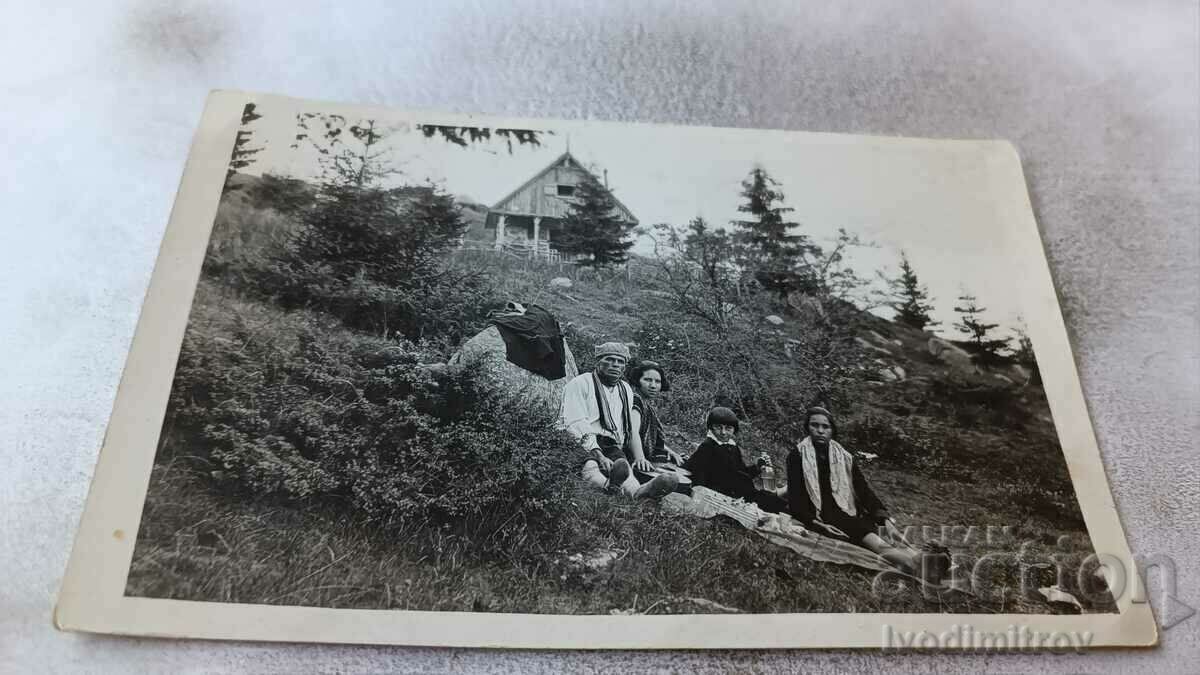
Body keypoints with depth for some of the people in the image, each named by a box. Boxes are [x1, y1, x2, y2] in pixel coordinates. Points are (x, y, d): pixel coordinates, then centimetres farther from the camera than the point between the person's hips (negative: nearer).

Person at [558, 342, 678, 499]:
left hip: (611, 447, 4)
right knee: (589, 466, -41)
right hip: (581, 445, -4)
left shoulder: (625, 390, 25)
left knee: (621, 463, -34)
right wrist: (599, 456, -23)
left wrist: (639, 457, 4)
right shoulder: (580, 384, 4)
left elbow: (630, 429, 25)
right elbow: (576, 425, -10)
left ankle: (638, 492, -66)